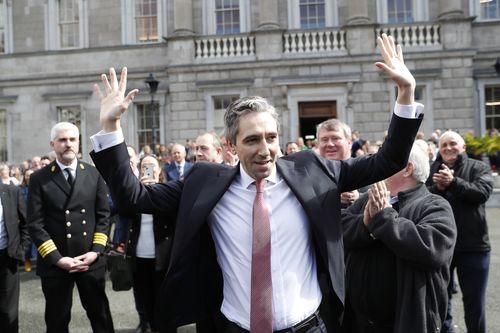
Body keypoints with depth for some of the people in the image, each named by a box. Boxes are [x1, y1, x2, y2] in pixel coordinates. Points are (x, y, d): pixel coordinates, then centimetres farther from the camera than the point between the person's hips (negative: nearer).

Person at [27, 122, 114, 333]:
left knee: (100, 315, 14)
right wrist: (56, 258, -13)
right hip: (54, 263, -1)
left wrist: (96, 251, -7)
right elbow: (35, 224, -5)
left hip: (91, 260, 1)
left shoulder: (94, 174, 5)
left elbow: (103, 215, 4)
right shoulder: (39, 179, -1)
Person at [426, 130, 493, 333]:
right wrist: (437, 187, -23)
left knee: (474, 301, 12)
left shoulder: (478, 168, 0)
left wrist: (454, 182, -27)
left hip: (473, 246, -1)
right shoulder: (431, 170, 3)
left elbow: (482, 192, -17)